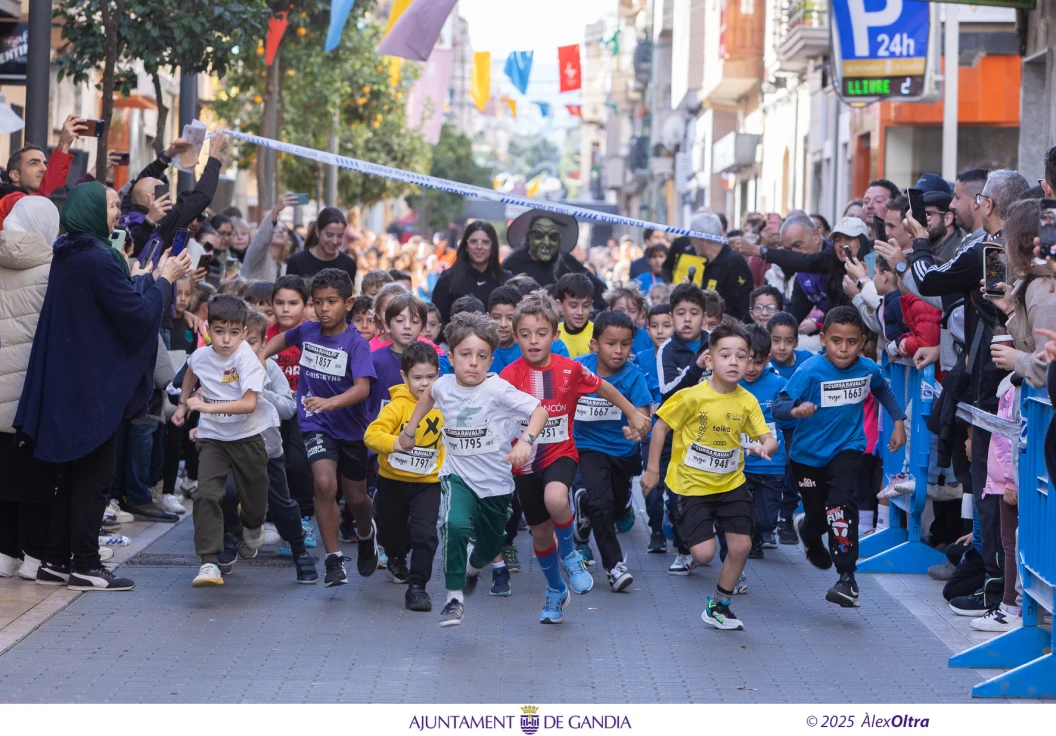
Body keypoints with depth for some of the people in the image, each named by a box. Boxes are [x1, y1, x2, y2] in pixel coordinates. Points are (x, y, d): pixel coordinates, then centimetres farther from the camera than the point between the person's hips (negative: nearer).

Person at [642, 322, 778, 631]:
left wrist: (765, 447, -30)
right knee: (703, 554, -12)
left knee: (741, 546, 0)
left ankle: (719, 606, 21)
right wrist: (652, 470, -5)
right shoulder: (692, 397, -18)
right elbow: (661, 427, -8)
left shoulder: (747, 402, -7)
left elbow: (769, 439, -5)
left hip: (731, 483, 4)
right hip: (692, 484, -4)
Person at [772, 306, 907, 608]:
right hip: (808, 453, -1)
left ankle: (847, 579, -17)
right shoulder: (810, 371, -22)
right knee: (818, 515, 11)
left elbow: (883, 389, 17)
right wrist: (796, 410, -49)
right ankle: (809, 533, 53)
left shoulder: (868, 369, -9)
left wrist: (899, 421, 14)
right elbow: (777, 407, -28)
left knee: (841, 504, -23)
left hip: (847, 449, 1)